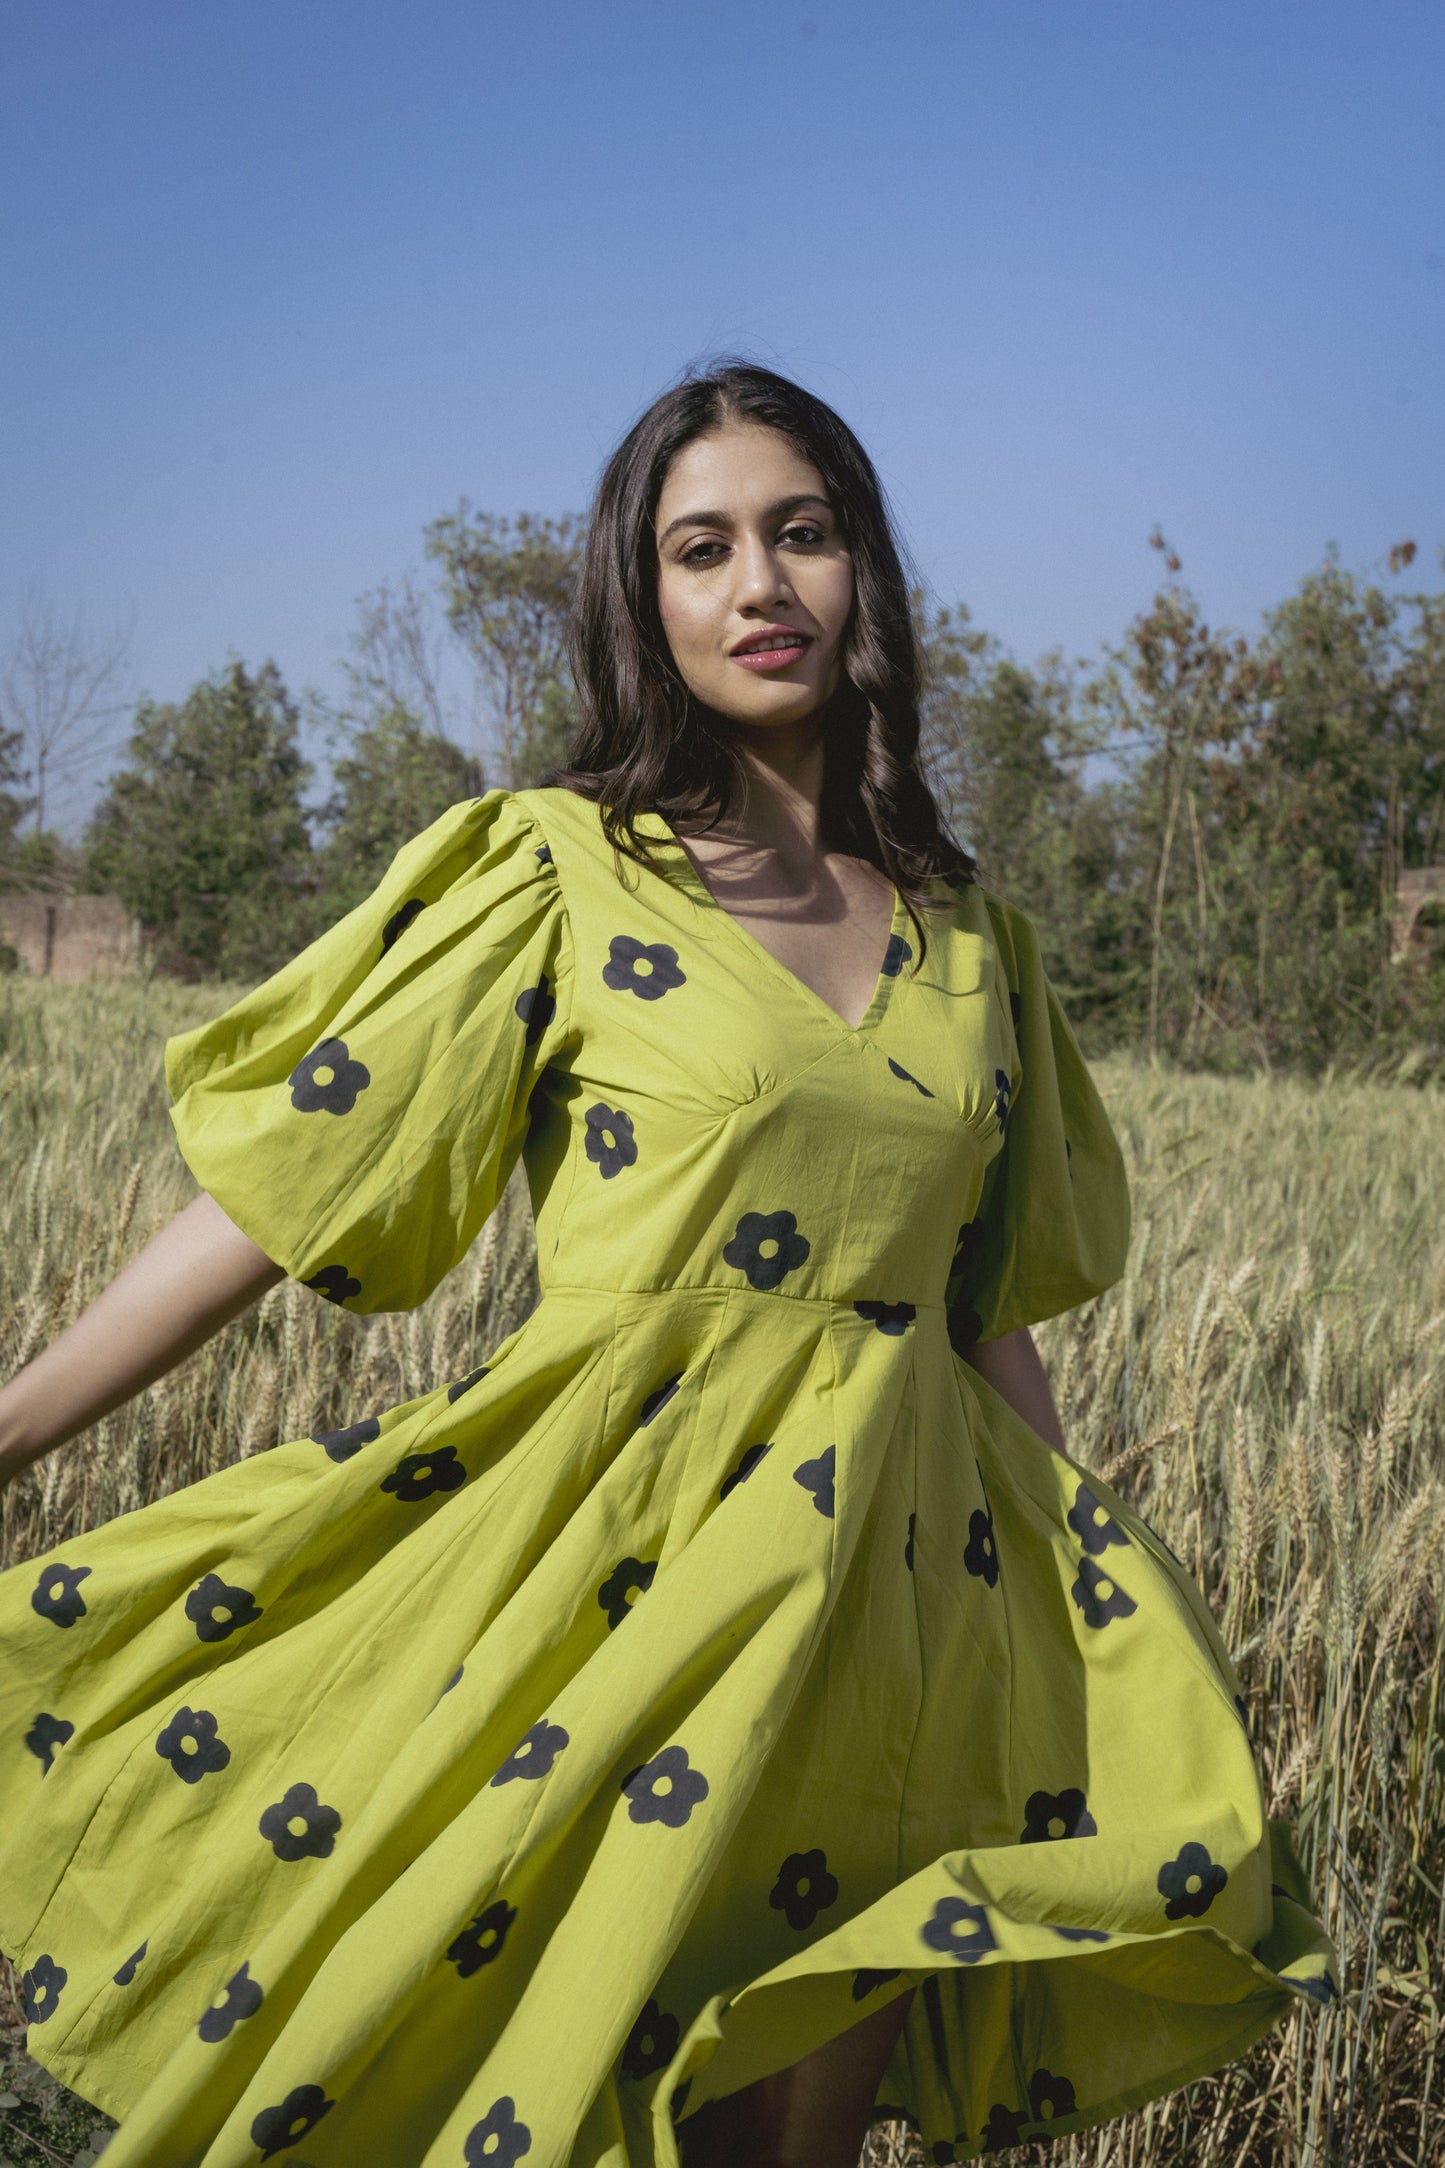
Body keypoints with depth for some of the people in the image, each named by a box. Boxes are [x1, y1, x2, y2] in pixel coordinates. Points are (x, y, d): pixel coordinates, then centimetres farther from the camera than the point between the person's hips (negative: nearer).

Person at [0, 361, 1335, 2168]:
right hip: (617, 1608, -4)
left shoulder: (965, 936, 10)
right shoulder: (561, 870, -3)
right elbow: (278, 1192, -5)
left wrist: (1111, 1642, 15)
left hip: (900, 1621, 4)